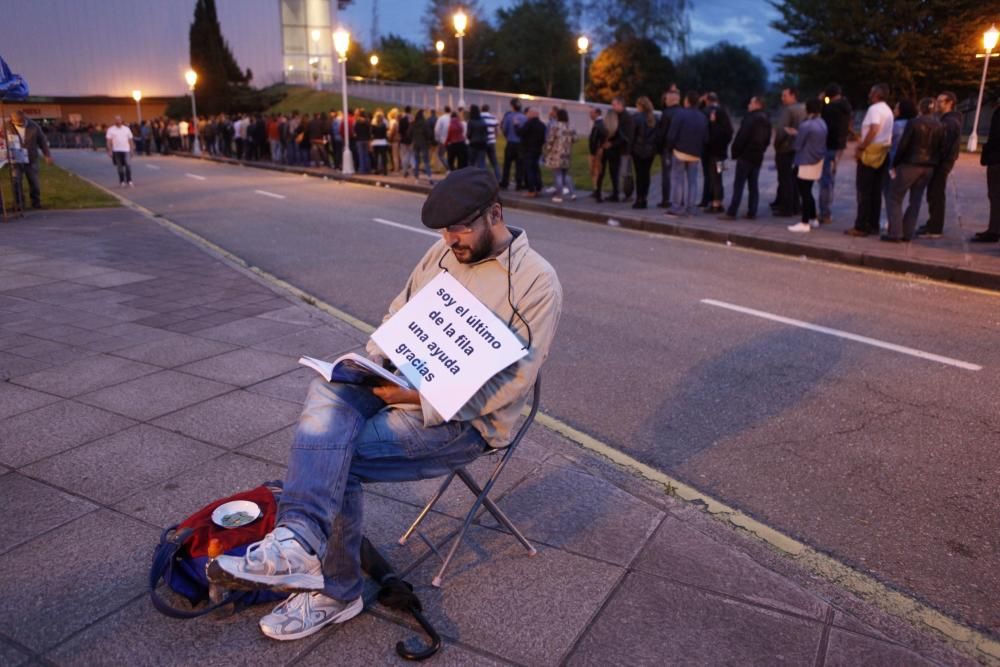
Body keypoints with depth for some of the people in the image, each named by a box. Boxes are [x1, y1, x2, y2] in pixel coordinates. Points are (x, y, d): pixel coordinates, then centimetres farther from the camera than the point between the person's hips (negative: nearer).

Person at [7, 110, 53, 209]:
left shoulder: (33, 126, -2)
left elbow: (42, 140, 6)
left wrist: (47, 155, 5)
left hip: (31, 160, 1)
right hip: (15, 160, -1)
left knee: (34, 182, 5)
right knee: (17, 183, -2)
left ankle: (36, 202, 18)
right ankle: (19, 204, 6)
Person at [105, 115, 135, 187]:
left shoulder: (126, 129, 8)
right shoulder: (111, 130, 2)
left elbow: (130, 140, 10)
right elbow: (109, 141, -1)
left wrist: (132, 149, 5)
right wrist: (110, 151, -8)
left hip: (126, 150, 1)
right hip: (116, 150, -1)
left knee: (128, 165, -10)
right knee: (120, 166, 6)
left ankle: (129, 181, -6)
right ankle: (122, 181, 14)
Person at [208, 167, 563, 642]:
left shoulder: (536, 281, -13)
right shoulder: (442, 253, 8)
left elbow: (513, 381, -18)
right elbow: (398, 315, 17)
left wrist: (418, 398, -24)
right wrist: (373, 363, -5)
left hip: (467, 419, -6)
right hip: (405, 384, 6)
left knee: (337, 459, -20)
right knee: (328, 392, -25)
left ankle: (334, 591, -2)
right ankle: (301, 543, -36)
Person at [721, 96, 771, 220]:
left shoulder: (750, 118, -13)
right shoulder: (766, 120, 15)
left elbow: (742, 137, -18)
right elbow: (767, 140, 18)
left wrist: (735, 152, -10)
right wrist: (760, 150, 19)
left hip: (746, 155, -8)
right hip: (758, 156, 8)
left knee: (738, 184, -8)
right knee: (753, 185, 9)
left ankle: (732, 212, -10)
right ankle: (752, 212, 8)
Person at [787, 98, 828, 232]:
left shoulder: (805, 125, -20)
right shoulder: (822, 123, 8)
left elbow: (798, 145, -14)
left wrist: (796, 135, 8)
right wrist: (797, 134, 14)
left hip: (806, 163, -9)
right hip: (817, 161, 9)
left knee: (804, 193, -2)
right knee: (808, 192, 18)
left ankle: (804, 223, 1)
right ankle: (813, 219, 24)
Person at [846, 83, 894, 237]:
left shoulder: (874, 109, -12)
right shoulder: (888, 110, 18)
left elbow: (874, 129, -27)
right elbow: (887, 134, 16)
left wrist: (861, 147, -20)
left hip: (871, 153, -9)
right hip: (883, 153, 9)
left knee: (864, 191, -6)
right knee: (876, 191, 10)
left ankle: (861, 227, -5)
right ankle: (873, 225, 12)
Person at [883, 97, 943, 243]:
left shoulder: (914, 123, -11)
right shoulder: (939, 127, 5)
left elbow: (903, 145, -12)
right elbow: (939, 148, 5)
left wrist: (894, 164, -5)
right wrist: (934, 164, 12)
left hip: (910, 165, -5)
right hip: (928, 168, 6)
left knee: (894, 198, 1)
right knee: (915, 201, 12)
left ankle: (894, 233, -8)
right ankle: (907, 233, 10)